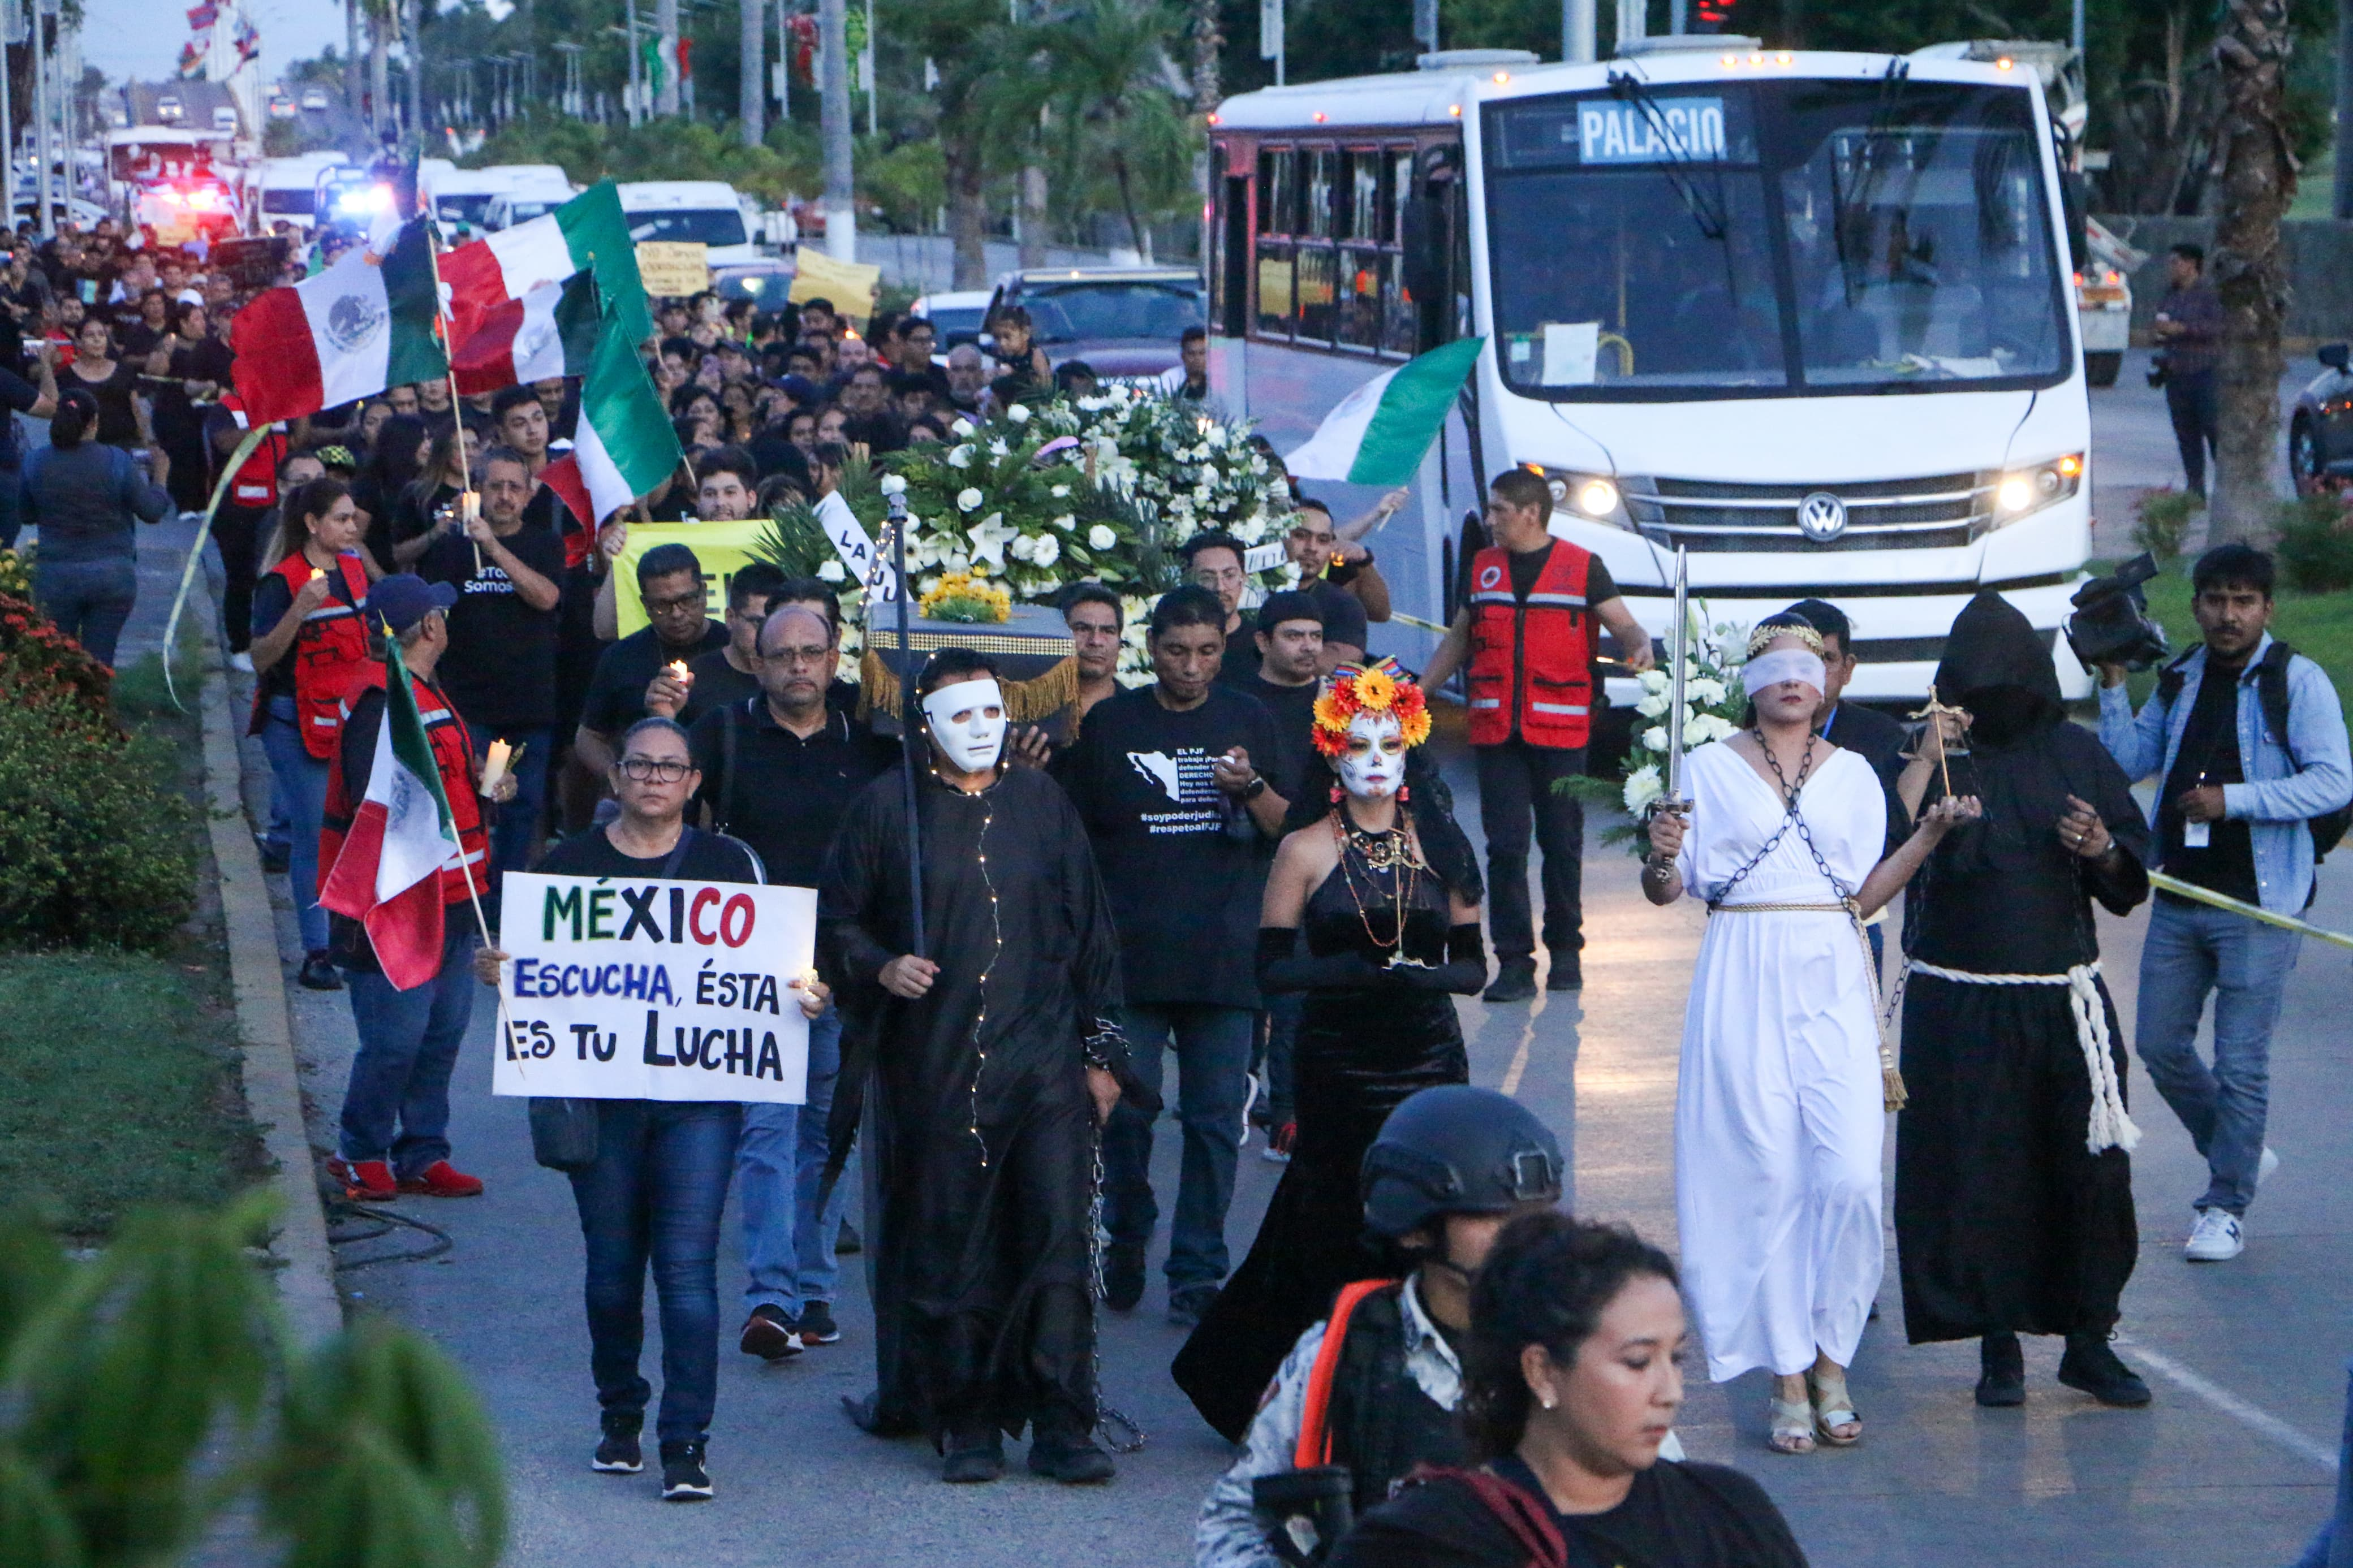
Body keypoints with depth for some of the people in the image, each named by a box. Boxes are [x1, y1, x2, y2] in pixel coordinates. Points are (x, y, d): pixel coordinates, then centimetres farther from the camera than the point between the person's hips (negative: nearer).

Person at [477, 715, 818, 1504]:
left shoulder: (732, 866, 7)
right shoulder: (569, 863, 8)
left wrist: (806, 995, -10)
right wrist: (494, 970, -9)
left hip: (700, 1092, -2)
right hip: (599, 1092, 2)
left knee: (687, 1265, -9)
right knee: (612, 1265, 9)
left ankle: (686, 1444, -8)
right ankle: (619, 1417, 28)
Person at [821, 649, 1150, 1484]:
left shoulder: (1042, 803, 10)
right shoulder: (888, 807, 3)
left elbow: (1090, 933, 14)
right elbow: (837, 923, 8)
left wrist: (1103, 1052, 10)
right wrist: (881, 968, -13)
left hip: (1044, 1062, 1)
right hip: (934, 1065, -1)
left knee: (1059, 1240, -7)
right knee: (950, 1251, 1)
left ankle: (1061, 1425, -4)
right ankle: (966, 1424, 11)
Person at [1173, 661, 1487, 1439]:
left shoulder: (1437, 845, 8)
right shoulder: (1305, 850, 2)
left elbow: (1472, 965, 8)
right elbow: (1272, 967, -3)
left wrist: (1419, 974, -13)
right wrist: (1349, 972, -19)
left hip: (1428, 1056, 2)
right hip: (1337, 1061, -2)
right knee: (1339, 1238, -2)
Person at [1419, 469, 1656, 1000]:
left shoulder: (1582, 567, 3)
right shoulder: (1482, 568, 13)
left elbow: (1623, 624, 1)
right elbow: (1459, 638, 22)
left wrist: (1640, 646, -22)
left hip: (1560, 732, -2)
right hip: (1496, 731, 2)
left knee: (1563, 845, 4)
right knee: (1505, 847, -4)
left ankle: (1566, 951, 18)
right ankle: (1514, 963, -2)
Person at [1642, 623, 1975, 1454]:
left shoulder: (1852, 775, 15)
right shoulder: (1709, 769, 9)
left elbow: (1864, 894, 12)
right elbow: (1668, 890, 8)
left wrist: (1931, 831, 3)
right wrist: (1661, 857, -14)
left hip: (1833, 983, 2)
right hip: (1743, 981, -2)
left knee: (1851, 1175, -11)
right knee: (1768, 1175, -5)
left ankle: (1830, 1362, 3)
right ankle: (1789, 1376, 1)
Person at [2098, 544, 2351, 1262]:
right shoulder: (2180, 681, 11)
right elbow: (2128, 762, 12)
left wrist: (2232, 800, -19)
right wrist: (2114, 685, 1)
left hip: (2257, 904, -6)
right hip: (2178, 895, 6)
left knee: (2241, 1060, -3)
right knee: (2161, 1045, 9)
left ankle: (2227, 1207, 8)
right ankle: (2236, 1153, 31)